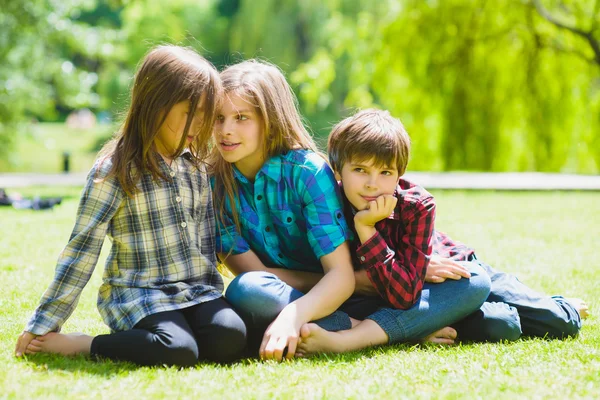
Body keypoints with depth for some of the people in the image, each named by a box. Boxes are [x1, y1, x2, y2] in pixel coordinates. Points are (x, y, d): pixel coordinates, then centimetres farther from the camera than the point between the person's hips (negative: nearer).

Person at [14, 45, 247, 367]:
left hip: (197, 292, 6)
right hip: (139, 294, -6)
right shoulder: (113, 172, -9)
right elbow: (82, 250, -7)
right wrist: (42, 324, -5)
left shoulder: (197, 165, 9)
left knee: (230, 340, -24)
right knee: (177, 352, -32)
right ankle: (77, 345, -12)